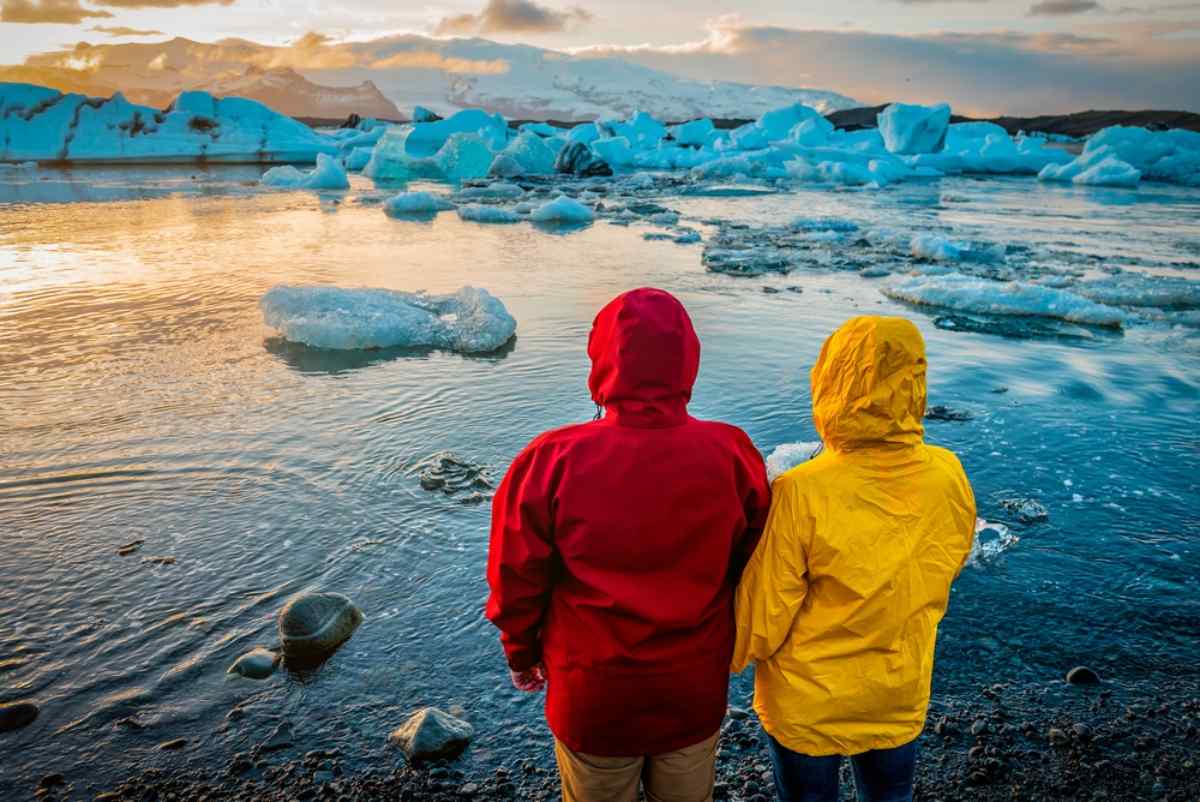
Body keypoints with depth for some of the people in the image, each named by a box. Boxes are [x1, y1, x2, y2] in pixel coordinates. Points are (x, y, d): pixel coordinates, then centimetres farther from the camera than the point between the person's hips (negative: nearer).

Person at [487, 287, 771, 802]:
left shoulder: (552, 462, -23)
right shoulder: (732, 454, -17)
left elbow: (517, 578, -12)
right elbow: (753, 567, -4)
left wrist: (522, 653, 7)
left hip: (591, 699, -1)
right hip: (696, 692, 2)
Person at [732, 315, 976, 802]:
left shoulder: (799, 495, -29)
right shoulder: (949, 477, -16)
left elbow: (764, 617, -18)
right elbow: (946, 570, 3)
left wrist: (737, 657, 2)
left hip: (808, 704, -3)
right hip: (901, 697, 4)